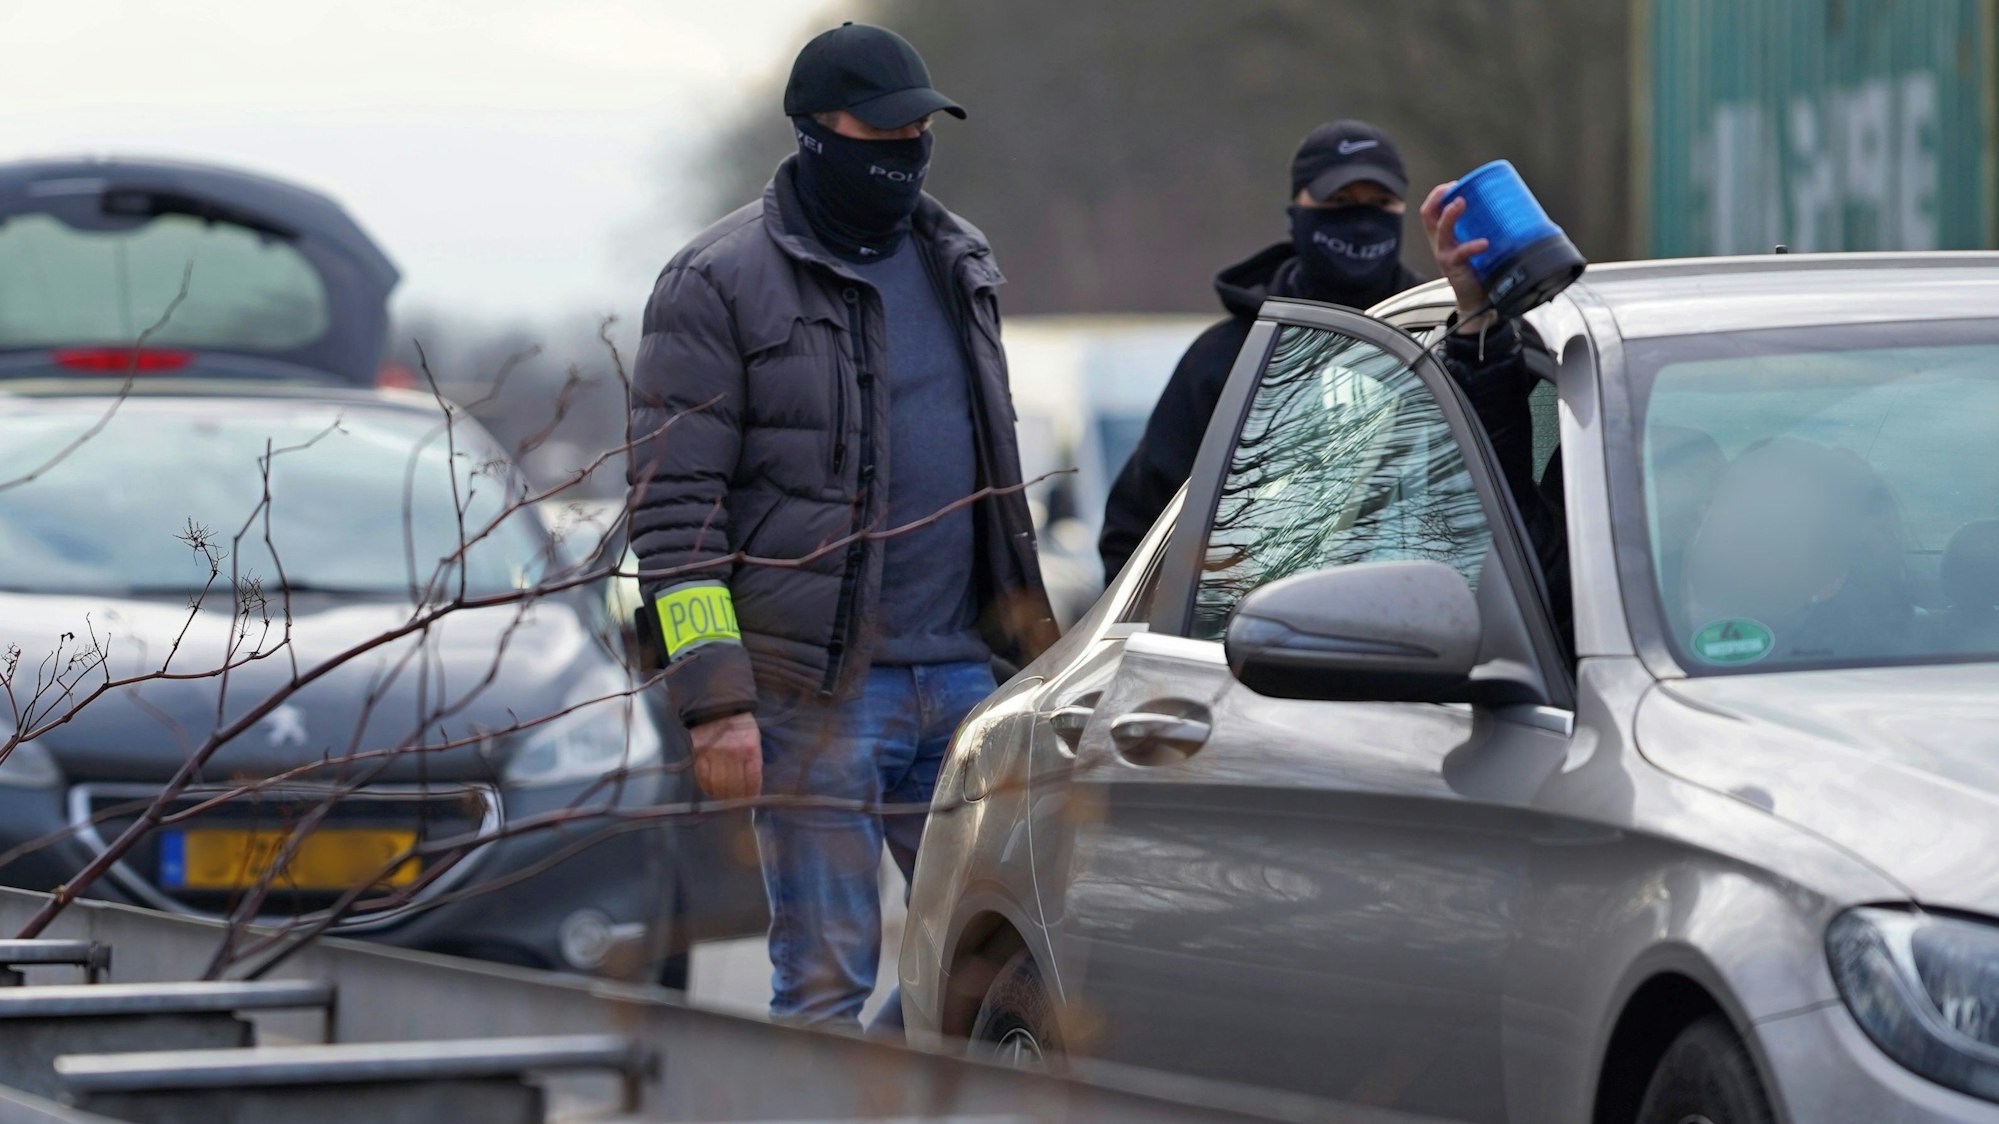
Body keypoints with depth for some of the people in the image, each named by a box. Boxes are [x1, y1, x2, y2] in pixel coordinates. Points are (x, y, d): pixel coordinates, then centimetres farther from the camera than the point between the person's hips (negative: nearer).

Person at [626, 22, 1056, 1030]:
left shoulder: (959, 263, 15)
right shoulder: (721, 282, -5)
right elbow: (673, 508, -10)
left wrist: (1031, 641, 19)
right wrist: (714, 702, -16)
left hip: (960, 680, 6)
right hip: (818, 692, -6)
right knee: (826, 979, -3)